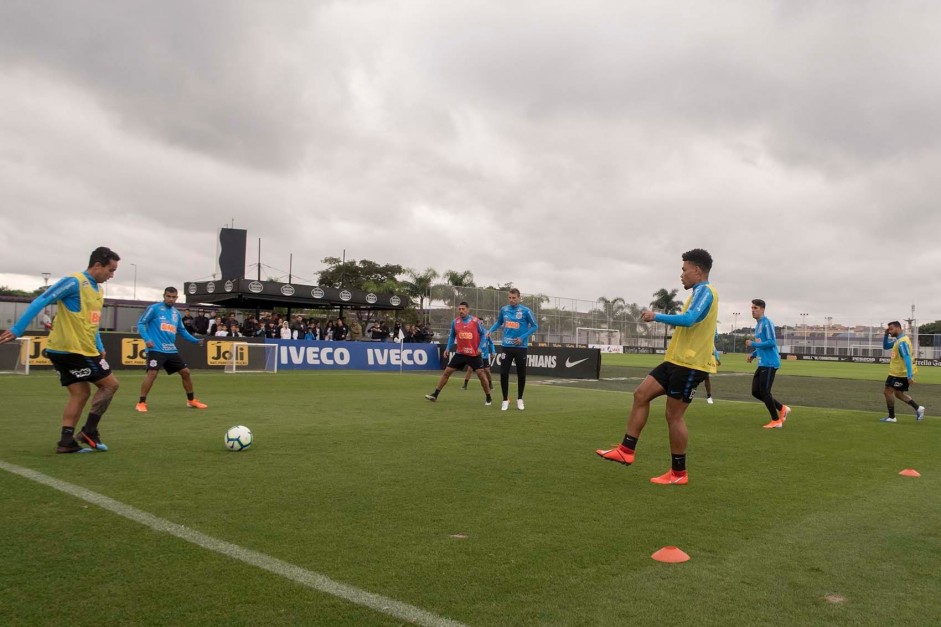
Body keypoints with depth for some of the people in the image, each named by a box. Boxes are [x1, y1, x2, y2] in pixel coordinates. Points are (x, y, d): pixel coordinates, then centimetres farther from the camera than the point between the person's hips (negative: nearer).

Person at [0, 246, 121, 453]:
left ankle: (66, 441, 7)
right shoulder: (74, 282, -14)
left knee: (80, 393, 9)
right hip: (72, 349, -9)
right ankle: (89, 431, 2)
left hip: (65, 350, 9)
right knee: (110, 384, -2)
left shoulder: (98, 290, 15)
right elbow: (40, 302, -16)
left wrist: (99, 348, 16)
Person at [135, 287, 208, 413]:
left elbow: (182, 330, 23)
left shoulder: (176, 313, 14)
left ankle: (191, 400, 22)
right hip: (156, 349, -6)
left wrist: (195, 340, 11)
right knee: (152, 373, -19)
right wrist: (147, 339, -19)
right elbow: (141, 323, -5)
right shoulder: (154, 308, -4)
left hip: (171, 350, 6)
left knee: (185, 372, 8)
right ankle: (141, 403, -6)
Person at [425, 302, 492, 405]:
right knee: (447, 372, 1)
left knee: (480, 374, -6)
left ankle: (488, 398, 10)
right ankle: (435, 394, 8)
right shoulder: (455, 322, 1)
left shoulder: (476, 321, -9)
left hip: (474, 354, -3)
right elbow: (452, 336, 13)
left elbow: (483, 334, -1)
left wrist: (480, 347, -11)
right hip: (460, 353, 3)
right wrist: (448, 348, 4)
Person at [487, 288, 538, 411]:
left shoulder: (525, 311, -9)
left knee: (521, 374, 7)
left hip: (521, 347, -2)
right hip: (506, 346, 2)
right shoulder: (504, 309, 3)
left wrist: (523, 337, -13)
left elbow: (534, 326, -3)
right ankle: (505, 400, 12)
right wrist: (490, 330, 1)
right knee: (503, 373, -2)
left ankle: (519, 399, 25)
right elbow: (499, 322, 19)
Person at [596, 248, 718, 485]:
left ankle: (679, 473, 9)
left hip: (689, 364, -10)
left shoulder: (705, 291, -13)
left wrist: (656, 317, -20)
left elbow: (689, 319, -29)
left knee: (673, 415, -3)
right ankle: (627, 450, 5)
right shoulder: (701, 293, 19)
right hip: (678, 360, 10)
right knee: (641, 394, 4)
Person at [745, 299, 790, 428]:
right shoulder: (758, 325, 18)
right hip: (763, 364, 10)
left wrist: (753, 344, -15)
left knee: (764, 392, -6)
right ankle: (782, 409, 20)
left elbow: (771, 342, -20)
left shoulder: (766, 323, -12)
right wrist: (753, 355, 13)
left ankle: (776, 421, 6)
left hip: (769, 363, -10)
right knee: (755, 392, 9)